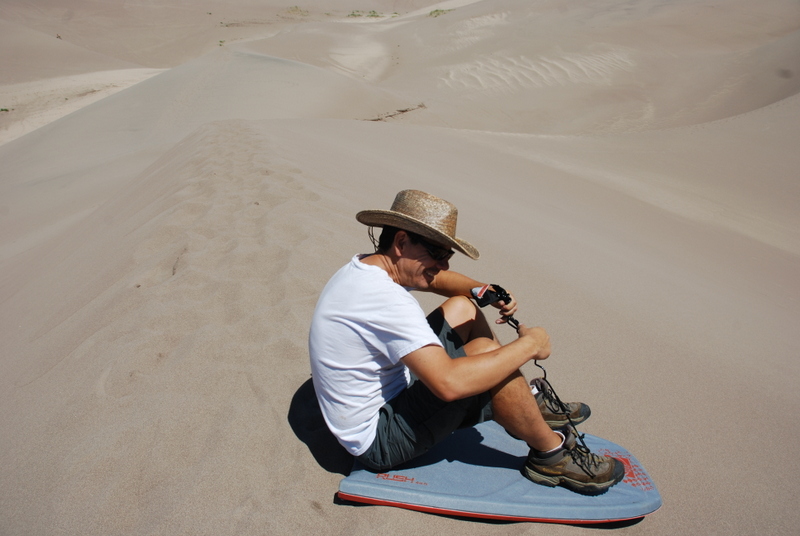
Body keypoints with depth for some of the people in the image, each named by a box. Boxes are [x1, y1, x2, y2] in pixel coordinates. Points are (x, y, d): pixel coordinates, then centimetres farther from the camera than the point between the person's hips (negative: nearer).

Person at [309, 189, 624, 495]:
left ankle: (528, 405, 22)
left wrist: (483, 290, -4)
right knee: (484, 352, -23)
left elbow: (434, 280, 16)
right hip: (379, 441, -10)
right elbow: (449, 383, -39)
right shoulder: (384, 299, -31)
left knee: (462, 308, 9)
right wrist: (528, 345, -26)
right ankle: (552, 455, 2)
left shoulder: (367, 265, -1)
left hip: (385, 394, 10)